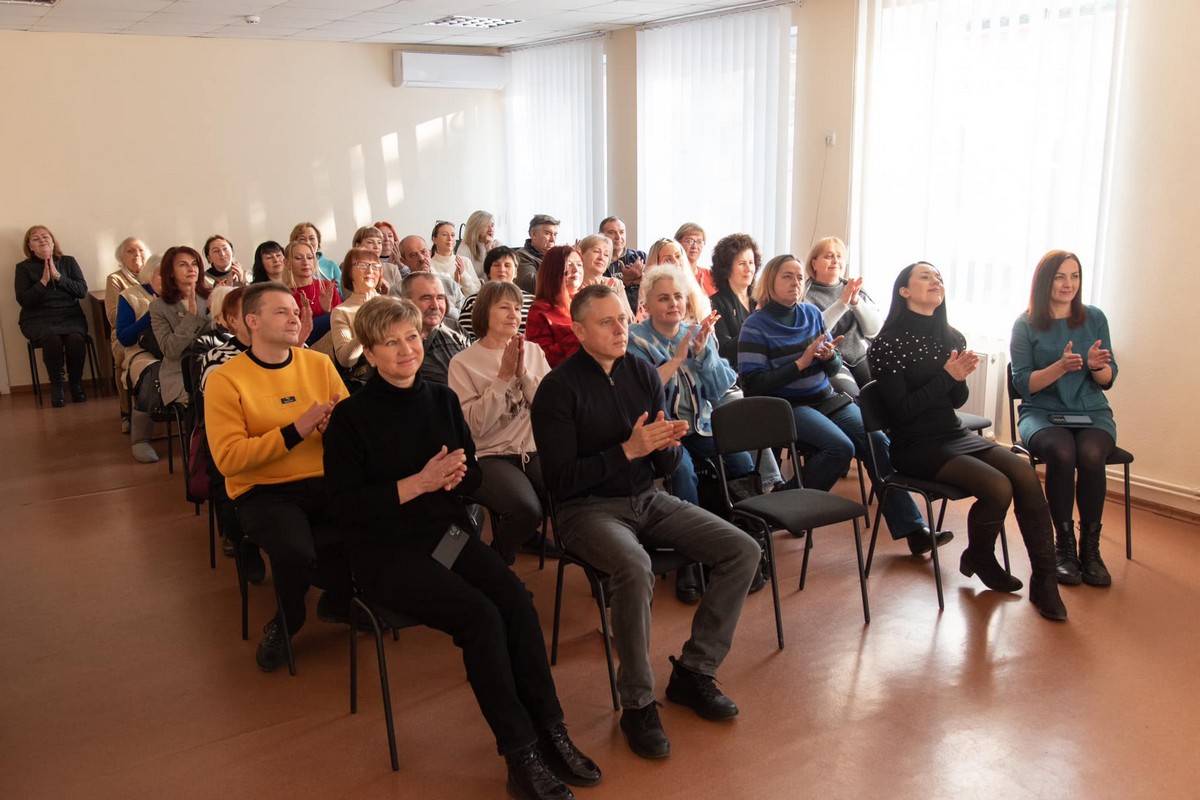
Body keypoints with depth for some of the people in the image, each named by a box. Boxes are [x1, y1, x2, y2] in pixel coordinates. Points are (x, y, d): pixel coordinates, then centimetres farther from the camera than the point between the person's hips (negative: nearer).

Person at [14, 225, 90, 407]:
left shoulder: (68, 262, 13)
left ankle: (76, 381, -11)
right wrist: (43, 281, -9)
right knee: (52, 338, -35)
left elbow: (82, 291, 2)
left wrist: (58, 276, -7)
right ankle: (57, 384, -15)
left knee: (76, 338, -32)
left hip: (70, 315, 1)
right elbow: (23, 300, -1)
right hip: (38, 319, -1)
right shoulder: (24, 267, 9)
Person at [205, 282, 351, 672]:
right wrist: (295, 430, -21)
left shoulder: (319, 364, 7)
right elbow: (228, 458, -14)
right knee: (294, 551, -33)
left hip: (324, 481, 4)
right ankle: (286, 622, 5)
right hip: (262, 491, -3)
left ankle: (340, 601, 11)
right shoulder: (225, 379, -4)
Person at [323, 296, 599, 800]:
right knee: (481, 615, -26)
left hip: (449, 533, 5)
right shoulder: (350, 417, -6)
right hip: (387, 551, -5)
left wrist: (454, 475, -11)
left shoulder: (442, 399, 8)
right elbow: (346, 505, -11)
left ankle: (550, 732, -12)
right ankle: (520, 754, -15)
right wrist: (419, 483, -19)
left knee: (517, 600, -22)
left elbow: (473, 474, 13)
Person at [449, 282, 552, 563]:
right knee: (526, 508, -32)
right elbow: (475, 426, -11)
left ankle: (528, 533, 8)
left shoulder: (533, 351, 12)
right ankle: (498, 559, 1)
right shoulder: (463, 362, -1)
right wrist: (504, 376, -13)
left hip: (534, 450, 4)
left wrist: (523, 372, -9)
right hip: (490, 456, -4)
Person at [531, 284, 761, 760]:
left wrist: (667, 444, -16)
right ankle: (638, 704, -16)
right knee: (635, 569, -36)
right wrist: (628, 450, -22)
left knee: (744, 552, -9)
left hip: (647, 499, 6)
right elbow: (560, 480, -15)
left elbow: (667, 467, 9)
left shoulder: (643, 373, 5)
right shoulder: (559, 388, -11)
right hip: (587, 508, -6)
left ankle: (693, 672, 4)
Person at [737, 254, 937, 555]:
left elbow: (834, 368, 14)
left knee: (878, 440, -17)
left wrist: (829, 356, -11)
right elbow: (753, 385, -15)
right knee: (841, 447, -29)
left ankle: (913, 529, -16)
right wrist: (801, 363, -18)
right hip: (788, 406, -5)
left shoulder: (811, 313, 9)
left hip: (827, 399, 6)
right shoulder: (756, 325, -6)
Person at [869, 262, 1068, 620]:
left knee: (1024, 472, -19)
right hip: (916, 446, -6)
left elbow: (957, 400, 15)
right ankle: (978, 559, 6)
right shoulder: (888, 343, -8)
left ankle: (1044, 580, -10)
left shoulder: (951, 338, 12)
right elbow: (900, 410, -14)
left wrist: (962, 375, -7)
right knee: (998, 486, -24)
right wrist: (946, 376, -18)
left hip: (954, 434, 7)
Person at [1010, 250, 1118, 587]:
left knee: (1091, 453, -32)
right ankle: (1064, 544, -19)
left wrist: (1097, 365, -15)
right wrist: (1060, 367, -20)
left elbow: (1108, 380, 8)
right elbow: (1023, 383, -5)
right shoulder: (1026, 324, 2)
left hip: (1092, 412, 2)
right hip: (1042, 413, -2)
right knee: (1061, 451, -34)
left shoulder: (1094, 318, 8)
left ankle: (1090, 547, -17)